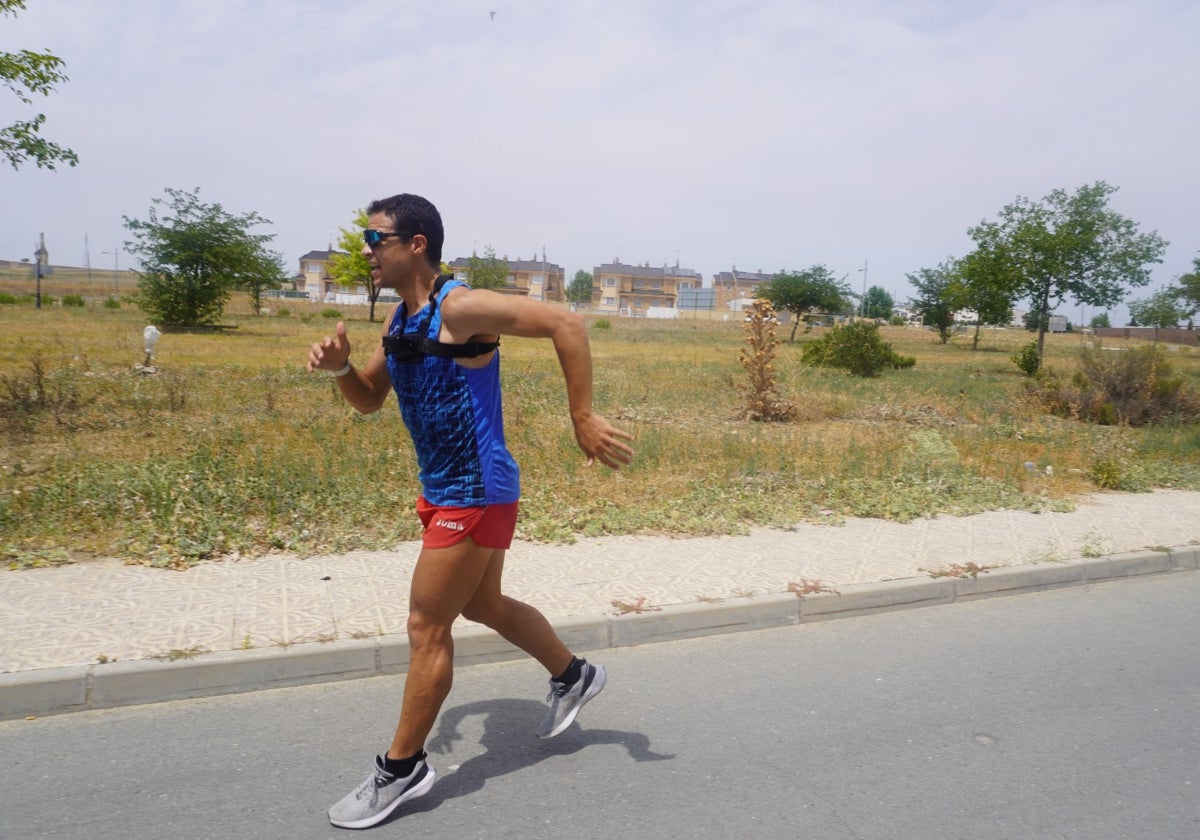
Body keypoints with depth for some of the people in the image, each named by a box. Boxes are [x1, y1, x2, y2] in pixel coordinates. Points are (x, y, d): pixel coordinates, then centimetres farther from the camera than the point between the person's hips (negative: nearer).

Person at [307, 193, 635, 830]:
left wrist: (583, 420, -26)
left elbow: (566, 324, -25)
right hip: (444, 489, 10)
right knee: (482, 606, 23)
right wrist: (339, 366, -4)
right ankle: (573, 677, 44)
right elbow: (369, 401, 17)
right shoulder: (398, 322, 8)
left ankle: (402, 769, 19)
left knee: (425, 627, 0)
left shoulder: (461, 308, -20)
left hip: (476, 493, -10)